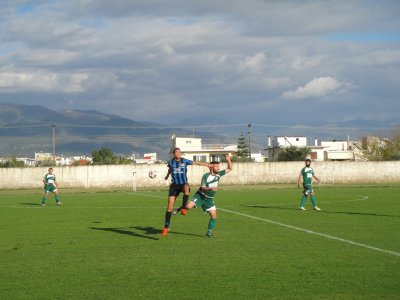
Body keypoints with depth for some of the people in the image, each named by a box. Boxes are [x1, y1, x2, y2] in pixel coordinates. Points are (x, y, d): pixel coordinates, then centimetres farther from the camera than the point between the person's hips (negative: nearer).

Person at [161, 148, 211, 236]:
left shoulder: (184, 161, -1)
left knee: (186, 188, -41)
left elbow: (196, 163, 6)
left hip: (184, 183, -1)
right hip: (174, 185, 1)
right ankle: (166, 227, -1)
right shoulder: (171, 162, 4)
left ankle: (183, 208, -35)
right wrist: (167, 176, 46)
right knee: (170, 205, -7)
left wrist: (207, 164, 4)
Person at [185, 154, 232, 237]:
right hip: (200, 196, -5)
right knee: (188, 207, -25)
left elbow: (229, 169, 5)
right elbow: (202, 187, -18)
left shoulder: (218, 174, 0)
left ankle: (209, 232, 10)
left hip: (209, 199, 5)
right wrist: (210, 188, -38)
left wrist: (228, 160, -13)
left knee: (214, 216, -5)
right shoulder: (206, 176, -16)